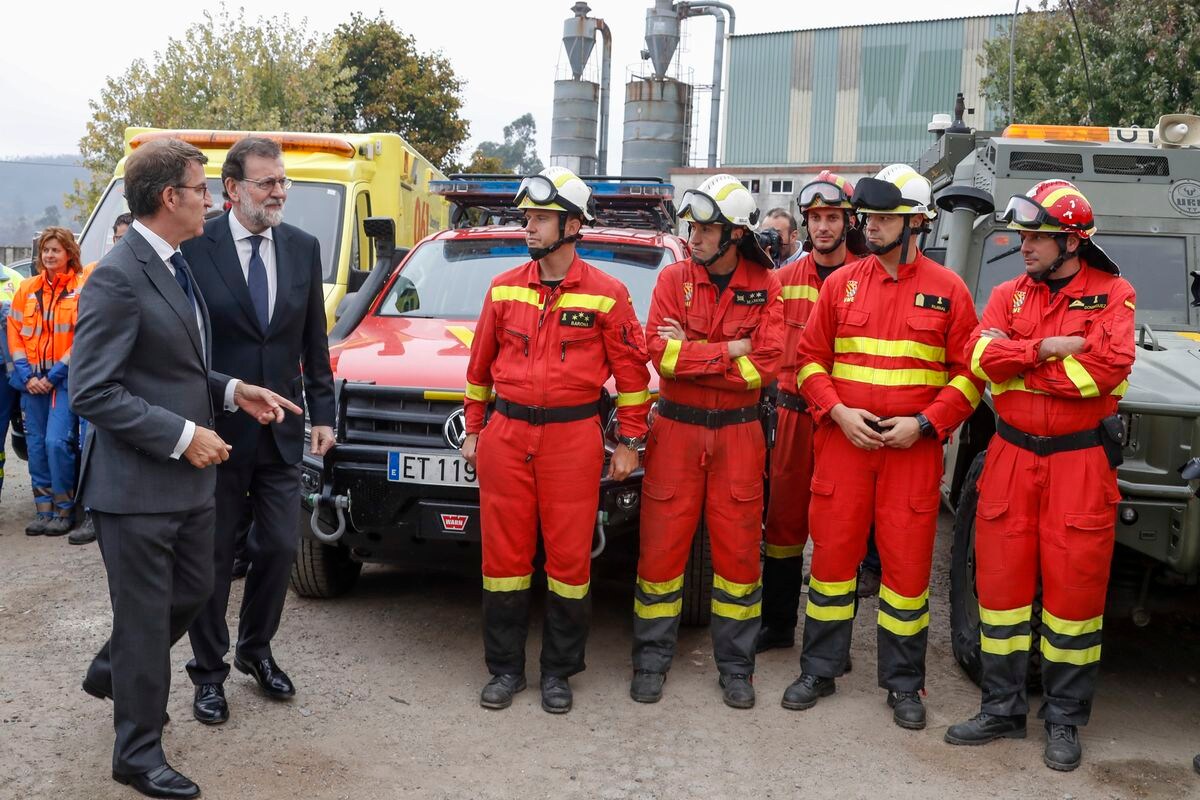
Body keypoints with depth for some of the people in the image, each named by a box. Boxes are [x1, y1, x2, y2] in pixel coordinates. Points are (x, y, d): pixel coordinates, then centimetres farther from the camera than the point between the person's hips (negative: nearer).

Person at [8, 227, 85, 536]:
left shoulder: (81, 288, -4)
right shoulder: (27, 289, 9)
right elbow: (14, 333, 8)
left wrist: (54, 376, -12)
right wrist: (26, 376, -3)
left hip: (65, 378, -4)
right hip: (32, 378, 5)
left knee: (57, 442, -12)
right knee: (36, 444, 6)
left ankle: (64, 510, 1)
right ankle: (44, 510, 15)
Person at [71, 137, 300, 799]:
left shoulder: (176, 267, 12)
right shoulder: (118, 278, -19)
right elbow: (92, 392, -21)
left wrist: (232, 391, 5)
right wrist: (182, 436, -22)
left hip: (188, 478, 9)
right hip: (136, 486, -9)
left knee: (192, 593, 22)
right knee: (146, 615, 4)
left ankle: (112, 671, 48)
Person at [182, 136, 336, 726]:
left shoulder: (303, 248, 4)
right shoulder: (196, 247, -10)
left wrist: (322, 412, 5)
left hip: (281, 432, 4)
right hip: (216, 430, -4)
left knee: (280, 548, 11)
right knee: (212, 557, 9)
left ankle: (256, 650, 34)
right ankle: (209, 671, 26)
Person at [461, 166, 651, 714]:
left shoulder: (606, 293, -1)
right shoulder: (504, 289, 9)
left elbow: (631, 370, 1)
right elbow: (480, 364, 15)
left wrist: (628, 441, 0)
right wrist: (474, 429, 15)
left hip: (573, 437, -3)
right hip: (506, 435, 3)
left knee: (569, 556, 3)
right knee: (504, 553, 7)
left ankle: (558, 672, 20)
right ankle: (506, 669, 22)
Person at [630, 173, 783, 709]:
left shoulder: (765, 286, -1)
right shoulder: (673, 278, 0)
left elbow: (765, 366, -13)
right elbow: (661, 353, -13)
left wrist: (691, 355, -14)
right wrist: (730, 351, -14)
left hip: (738, 433, 0)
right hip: (676, 428, 0)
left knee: (738, 548, 7)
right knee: (661, 543, 4)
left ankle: (735, 664, 22)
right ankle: (652, 658, 20)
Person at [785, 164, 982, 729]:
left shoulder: (947, 290, 2)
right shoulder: (841, 284, 7)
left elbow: (969, 371, 3)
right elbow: (810, 358, 8)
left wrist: (924, 423, -10)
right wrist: (839, 412, -8)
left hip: (913, 448, -1)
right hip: (843, 442, 2)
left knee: (908, 564, 4)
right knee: (832, 554, 7)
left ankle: (904, 684, 20)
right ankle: (819, 670, 23)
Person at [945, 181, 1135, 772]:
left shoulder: (1112, 294, -2)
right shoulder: (1009, 294, 9)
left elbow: (1109, 367, -19)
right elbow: (981, 356, -8)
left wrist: (1014, 360, -13)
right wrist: (1048, 349, -18)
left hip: (1080, 460, -3)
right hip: (1011, 455, 3)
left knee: (1073, 586, 3)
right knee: (1001, 580, 7)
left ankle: (1064, 720, 19)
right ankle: (1002, 708, 21)